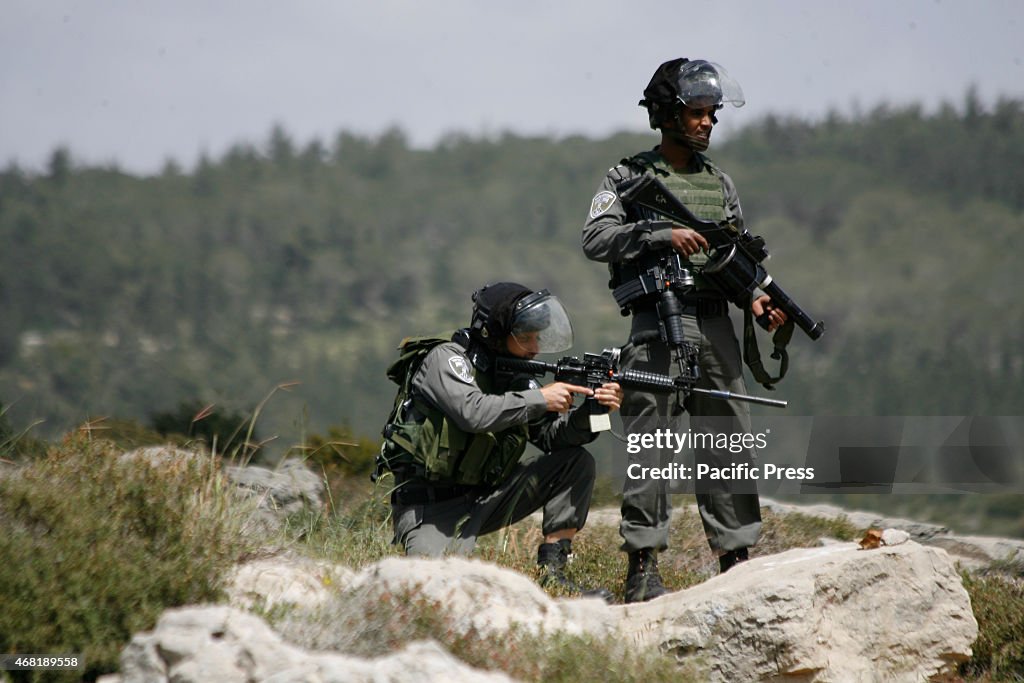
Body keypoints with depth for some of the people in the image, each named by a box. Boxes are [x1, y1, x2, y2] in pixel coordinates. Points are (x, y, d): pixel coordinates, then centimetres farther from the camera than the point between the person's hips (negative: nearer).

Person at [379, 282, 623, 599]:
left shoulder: (514, 377, 7)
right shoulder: (446, 359, -14)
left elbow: (552, 435, 2)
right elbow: (473, 412, -32)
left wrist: (591, 411, -17)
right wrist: (539, 399, -25)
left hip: (487, 496, 7)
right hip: (434, 506, -7)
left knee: (577, 462, -2)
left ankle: (552, 574, -4)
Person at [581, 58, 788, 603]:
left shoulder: (720, 183, 17)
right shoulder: (630, 178, 2)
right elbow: (595, 238, -10)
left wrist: (758, 299, 0)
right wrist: (663, 235, -19)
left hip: (715, 327, 5)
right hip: (658, 327, -5)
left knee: (729, 444, 5)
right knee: (649, 450, -5)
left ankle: (736, 564, 12)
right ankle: (642, 572, -3)